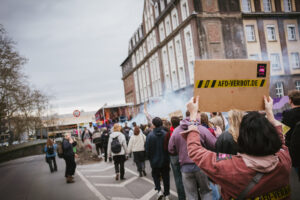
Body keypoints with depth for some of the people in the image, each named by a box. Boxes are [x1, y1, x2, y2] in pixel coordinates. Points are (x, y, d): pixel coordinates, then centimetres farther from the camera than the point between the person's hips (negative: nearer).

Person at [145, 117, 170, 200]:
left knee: (156, 175, 19)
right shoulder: (166, 134, -12)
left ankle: (159, 190, 0)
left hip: (155, 161, -1)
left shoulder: (150, 135, -14)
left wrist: (150, 159, 9)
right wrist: (168, 157, 10)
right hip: (165, 161, 1)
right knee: (166, 176, 14)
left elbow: (147, 150, -7)